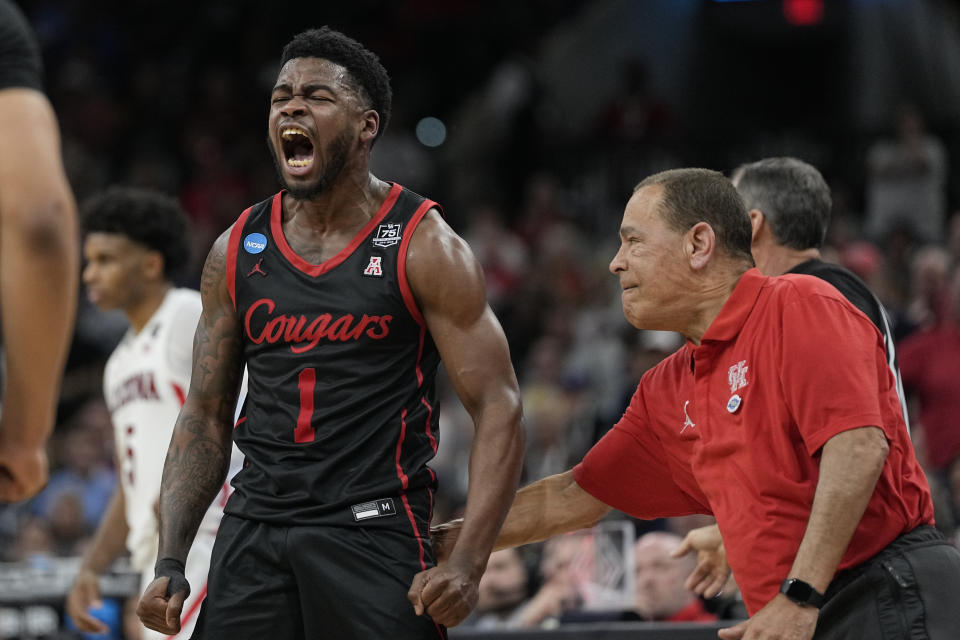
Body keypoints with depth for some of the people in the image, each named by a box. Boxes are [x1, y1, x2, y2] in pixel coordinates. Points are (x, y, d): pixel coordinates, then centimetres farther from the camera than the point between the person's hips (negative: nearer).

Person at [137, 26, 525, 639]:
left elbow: (499, 410, -7)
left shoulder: (424, 246, -4)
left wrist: (467, 564, -18)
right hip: (253, 532, 4)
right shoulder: (237, 251, 9)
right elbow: (205, 417, 14)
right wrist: (170, 564, 3)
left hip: (374, 535, -4)